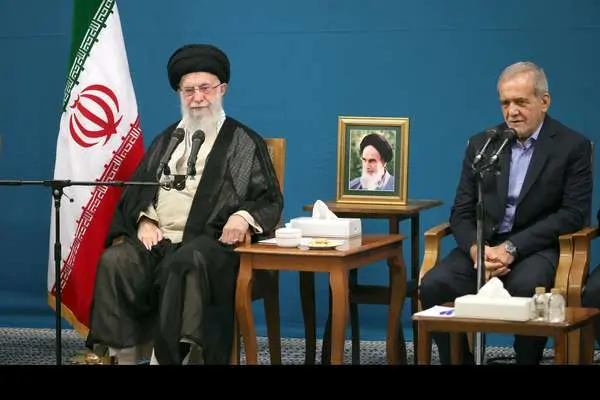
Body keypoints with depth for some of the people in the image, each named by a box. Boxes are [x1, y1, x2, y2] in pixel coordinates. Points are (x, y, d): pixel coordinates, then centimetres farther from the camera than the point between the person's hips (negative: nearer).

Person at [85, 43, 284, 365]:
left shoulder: (245, 143, 11)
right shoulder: (166, 140, 24)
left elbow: (270, 200, 6)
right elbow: (135, 189, 20)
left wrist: (243, 217, -16)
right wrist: (144, 220, -1)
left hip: (210, 242, -4)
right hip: (157, 238, 4)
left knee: (185, 264, -39)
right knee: (114, 261, -27)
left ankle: (168, 356, -38)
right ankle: (122, 355, -25)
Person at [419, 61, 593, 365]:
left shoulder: (573, 146, 1)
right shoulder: (481, 144, 12)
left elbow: (574, 214, -7)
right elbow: (461, 212, 9)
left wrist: (512, 248, -16)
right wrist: (476, 248, -15)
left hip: (536, 248, -3)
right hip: (483, 245, 3)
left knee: (525, 287, -37)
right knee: (433, 285, -25)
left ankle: (528, 361, -15)